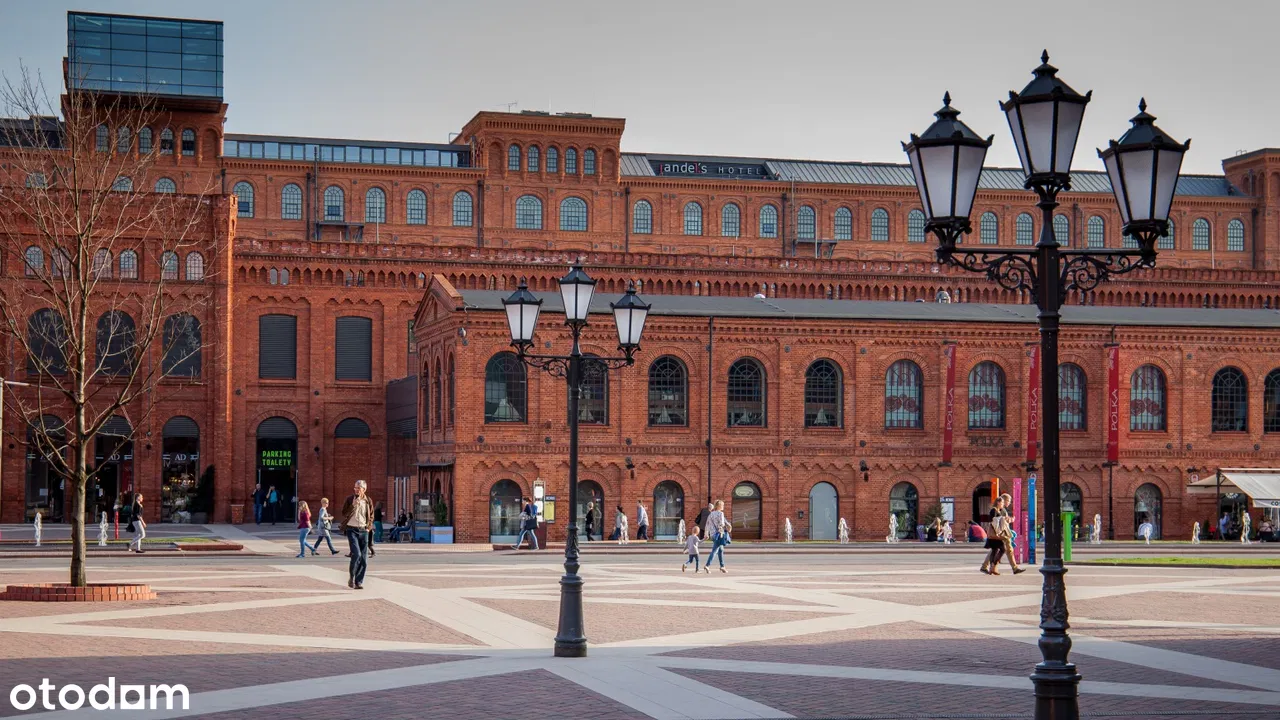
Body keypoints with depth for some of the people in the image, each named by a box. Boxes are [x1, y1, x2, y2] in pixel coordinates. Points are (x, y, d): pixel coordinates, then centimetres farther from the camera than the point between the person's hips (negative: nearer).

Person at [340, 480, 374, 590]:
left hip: (363, 531, 3)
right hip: (352, 530, -3)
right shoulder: (349, 499, -1)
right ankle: (351, 577, 1)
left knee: (364, 559, 0)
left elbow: (371, 516, 17)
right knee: (356, 554, -19)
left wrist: (368, 527, 5)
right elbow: (344, 513, -10)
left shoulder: (368, 501, 6)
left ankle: (358, 582, 9)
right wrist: (354, 504, -18)